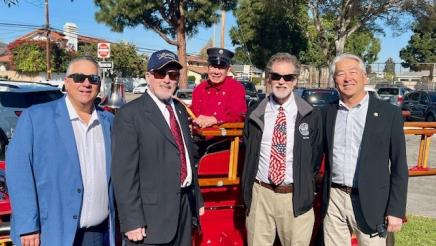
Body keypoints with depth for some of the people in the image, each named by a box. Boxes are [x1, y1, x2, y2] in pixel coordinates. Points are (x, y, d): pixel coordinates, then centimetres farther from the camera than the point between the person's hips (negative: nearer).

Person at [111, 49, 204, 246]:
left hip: (185, 206, 7)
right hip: (151, 216, -7)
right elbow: (124, 172, -16)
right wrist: (132, 221, -18)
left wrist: (197, 199, 16)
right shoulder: (130, 114, -12)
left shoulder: (180, 109, 12)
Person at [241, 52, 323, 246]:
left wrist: (305, 185, 5)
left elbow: (316, 157, 8)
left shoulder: (311, 116, -1)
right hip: (260, 194, 2)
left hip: (296, 197, -1)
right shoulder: (254, 114, 3)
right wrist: (248, 187, 8)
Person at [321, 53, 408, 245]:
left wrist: (396, 210, -7)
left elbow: (399, 166, -4)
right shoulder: (329, 112, 5)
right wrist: (322, 195, 8)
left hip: (370, 203, -3)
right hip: (333, 200, 3)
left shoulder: (389, 113, -5)